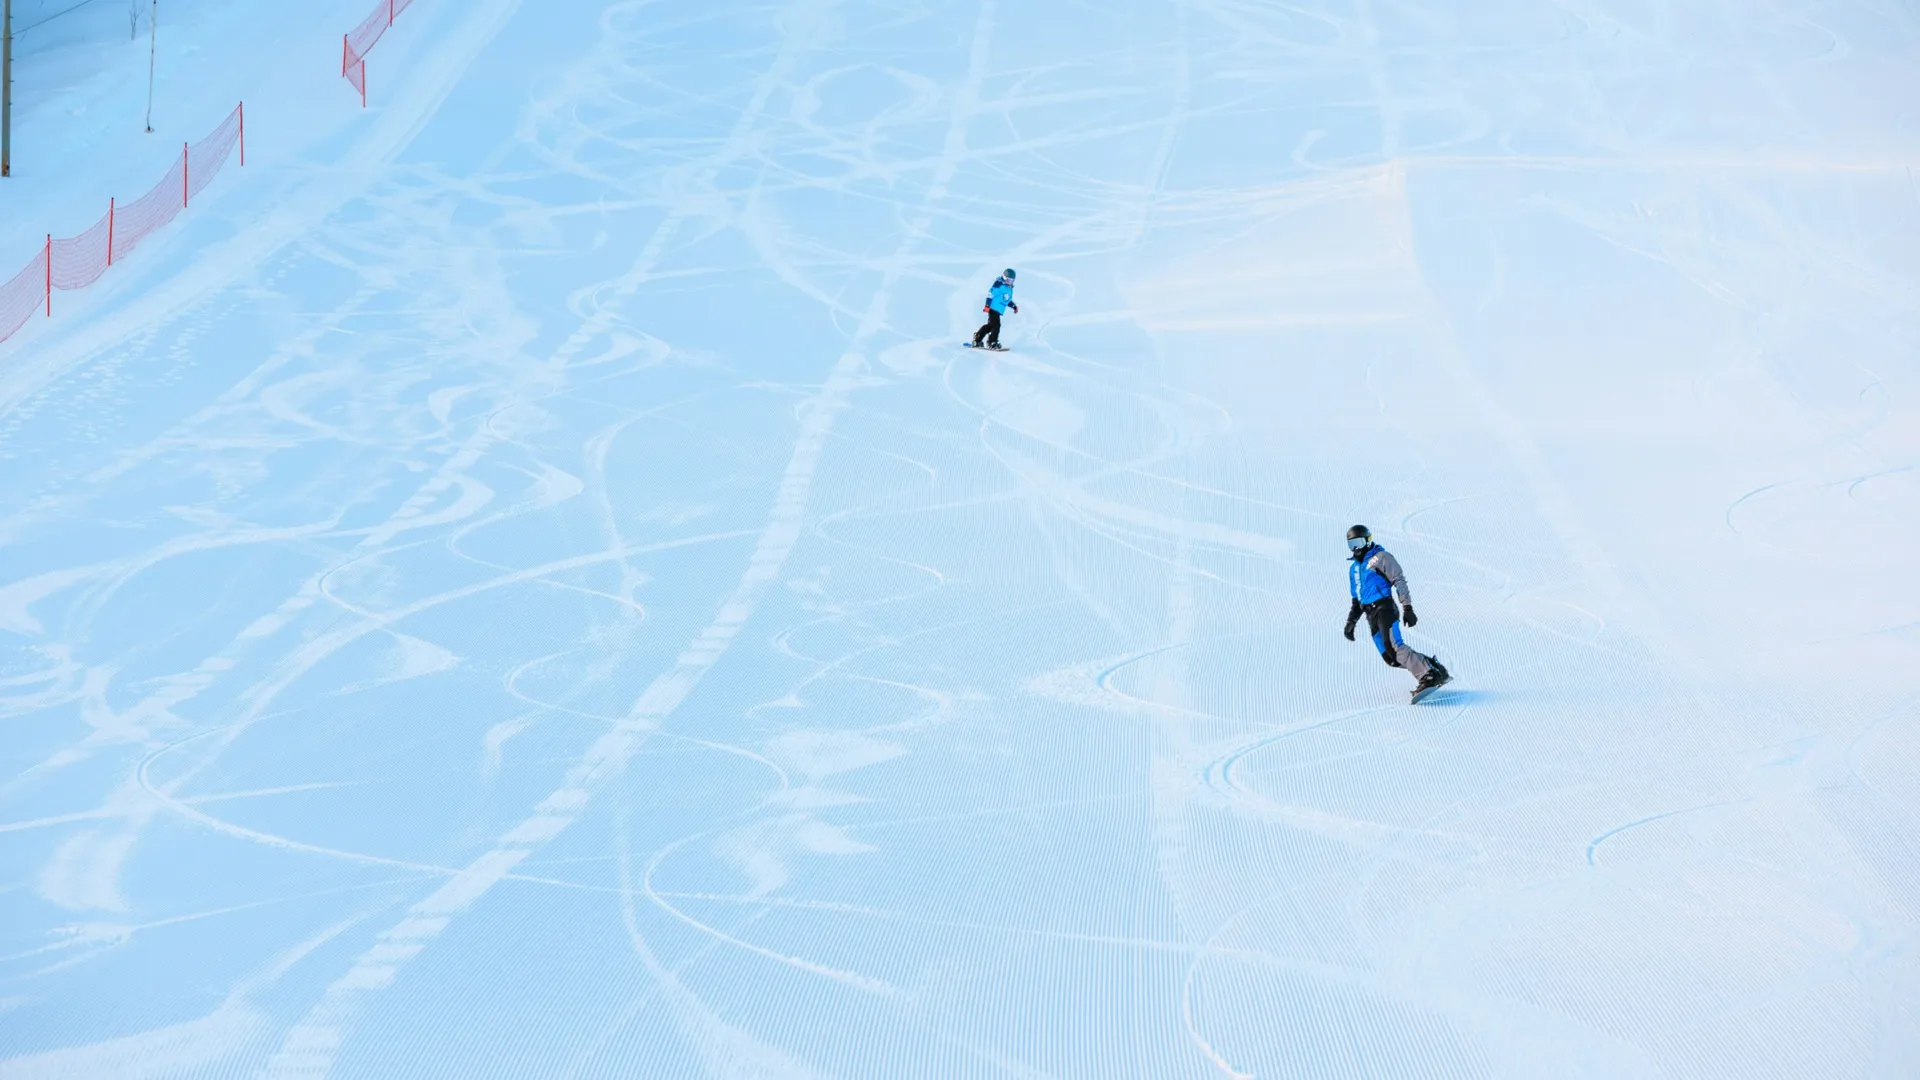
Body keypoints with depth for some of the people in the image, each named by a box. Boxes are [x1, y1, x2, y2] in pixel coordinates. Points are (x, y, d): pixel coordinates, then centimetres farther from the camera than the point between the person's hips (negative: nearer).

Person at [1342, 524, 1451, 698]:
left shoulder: (1380, 558, 1)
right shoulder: (1354, 569, 24)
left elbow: (1399, 581, -7)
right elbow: (1356, 600, 31)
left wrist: (1407, 608, -15)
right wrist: (1351, 622, 22)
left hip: (1385, 608, -7)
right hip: (1371, 616, 7)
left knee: (1394, 647, -24)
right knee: (1390, 657, -6)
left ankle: (1429, 676, -27)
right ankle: (1430, 665, 2)